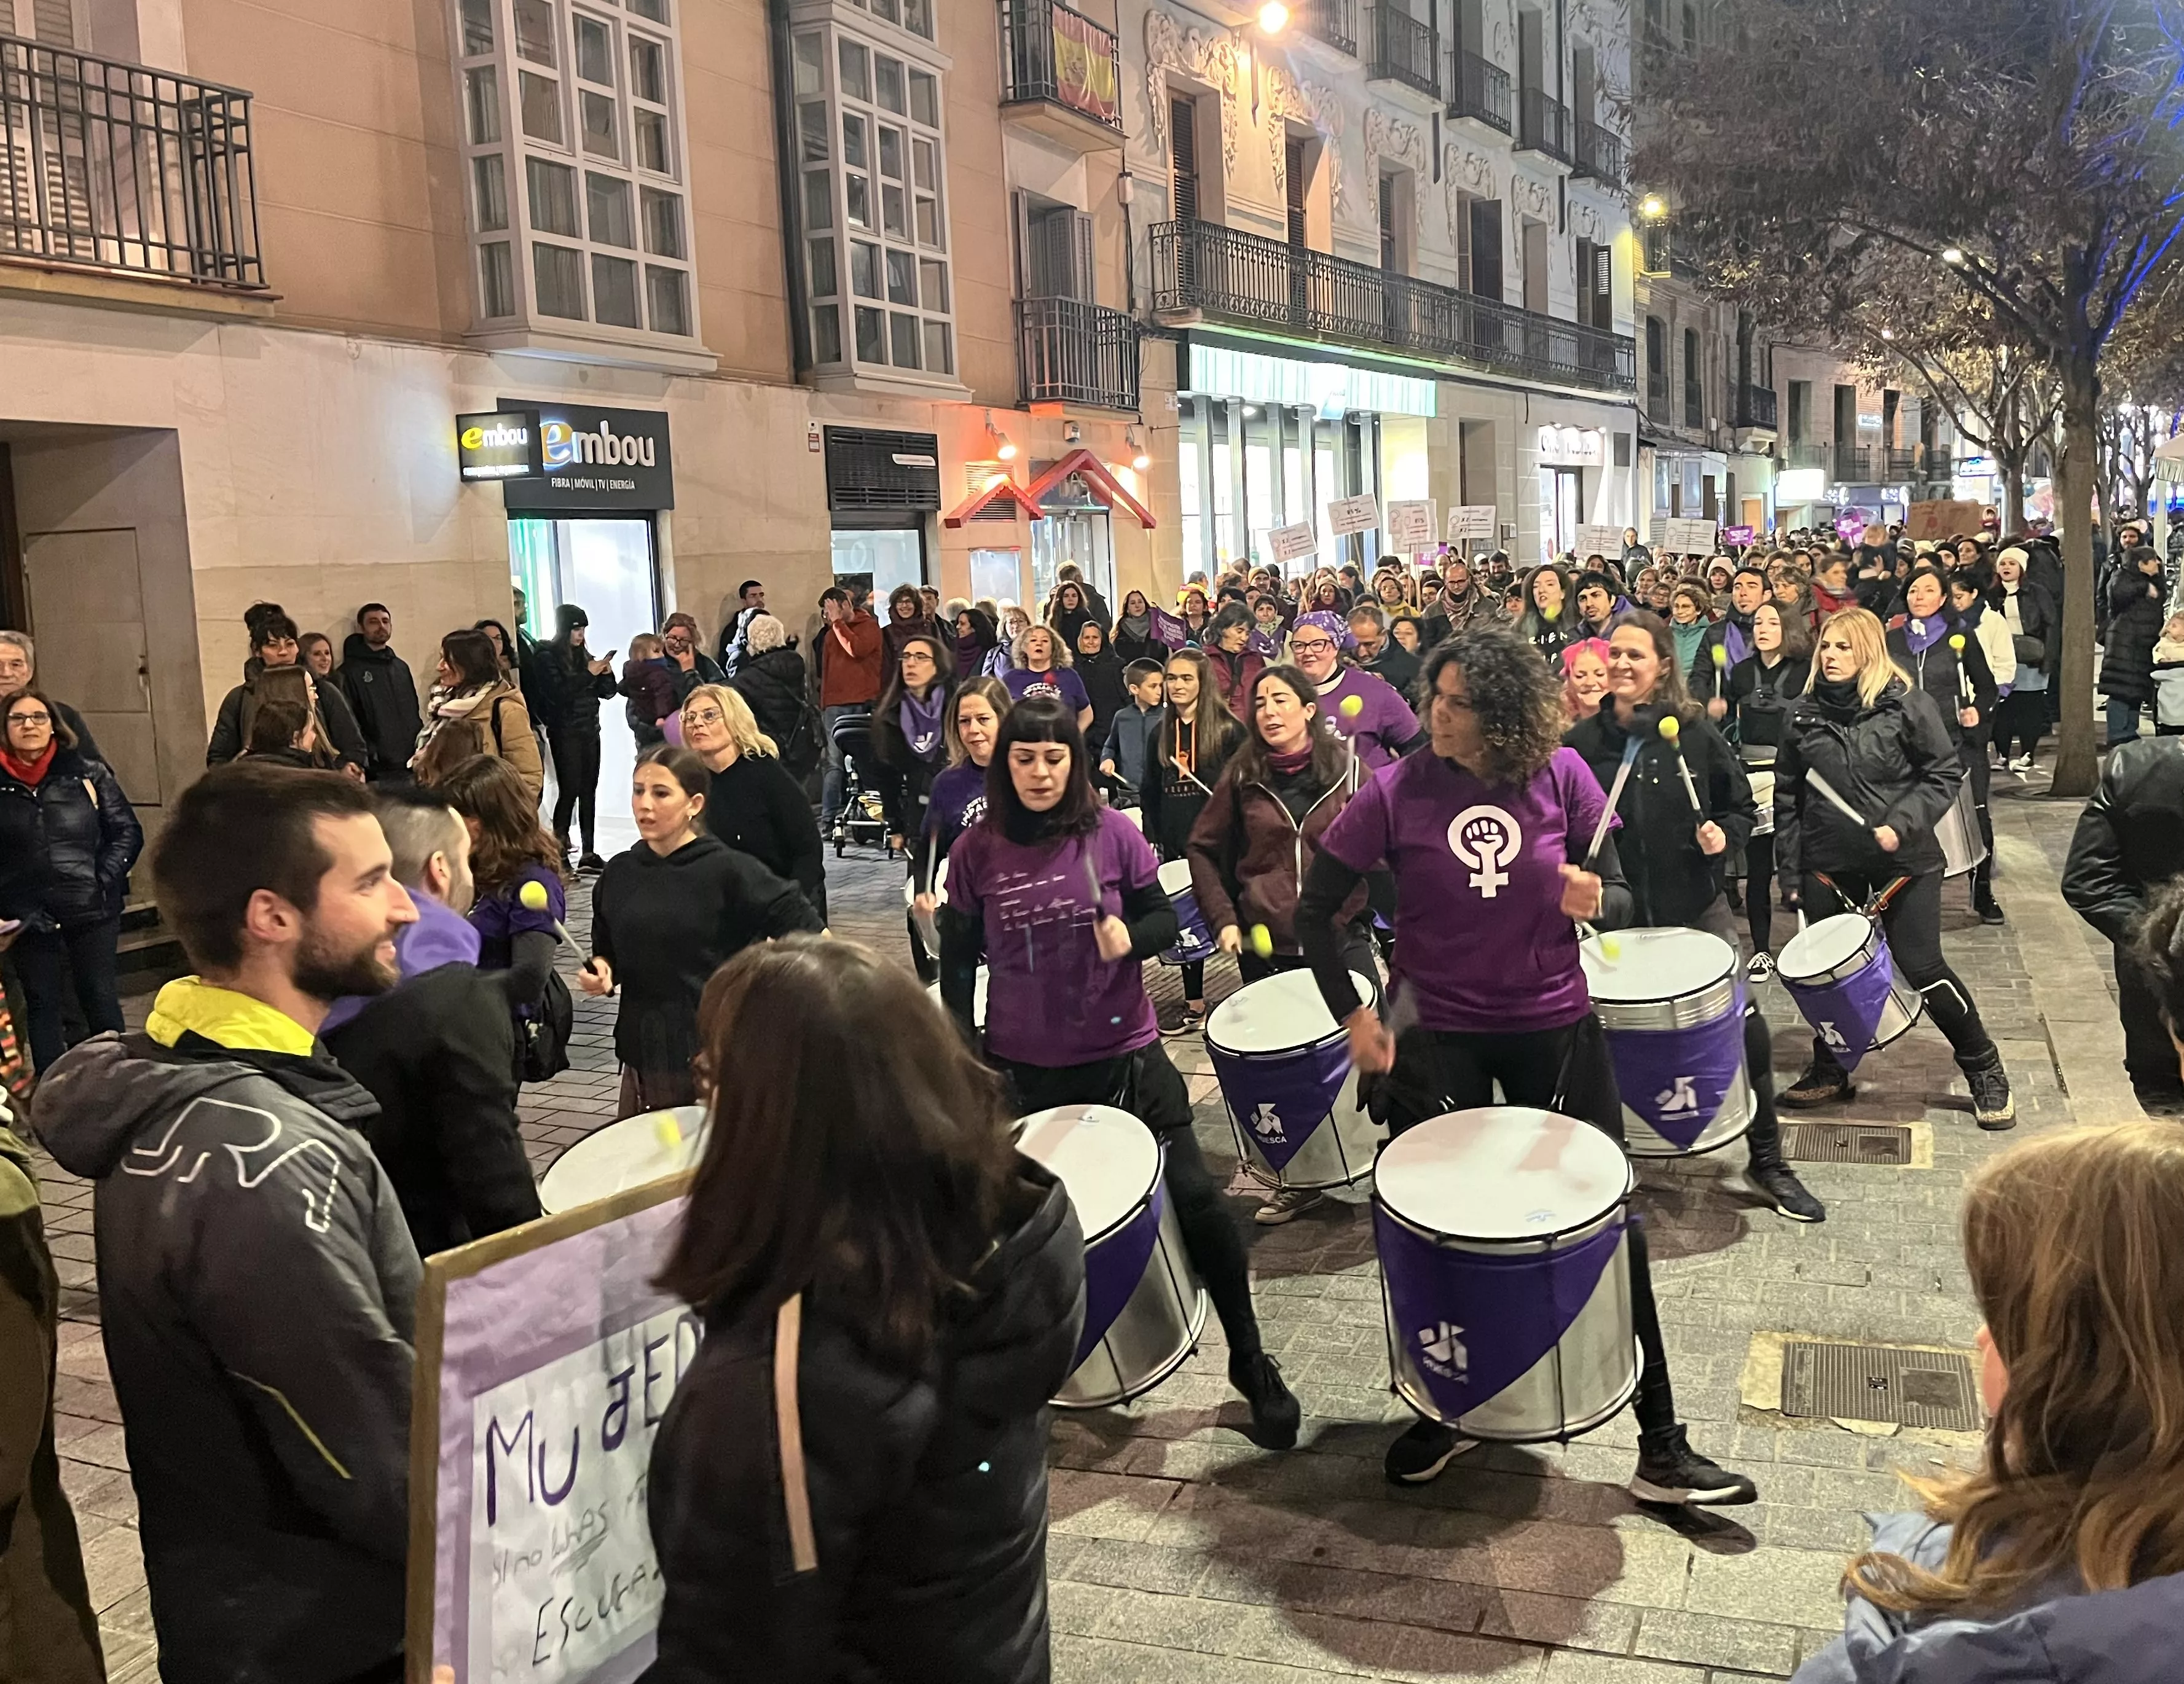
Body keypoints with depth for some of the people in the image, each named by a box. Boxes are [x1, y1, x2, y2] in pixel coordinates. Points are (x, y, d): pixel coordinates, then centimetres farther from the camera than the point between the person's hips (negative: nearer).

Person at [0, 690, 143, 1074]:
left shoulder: (88, 773, 1)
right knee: (42, 1004, 8)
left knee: (100, 995, 8)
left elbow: (128, 832, 3)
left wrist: (104, 879, -9)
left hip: (94, 910, -1)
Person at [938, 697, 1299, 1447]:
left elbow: (1165, 919, 0)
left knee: (1194, 1198, -2)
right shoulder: (977, 852, -5)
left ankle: (1250, 1362, 15)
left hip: (1123, 1055, -1)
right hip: (1024, 1068, 1)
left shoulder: (1111, 832, -7)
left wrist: (1130, 937, -22)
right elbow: (958, 964, 3)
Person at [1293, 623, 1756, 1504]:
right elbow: (1315, 911, -4)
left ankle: (1662, 1448, 18)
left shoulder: (1562, 777, -8)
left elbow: (1620, 897, 0)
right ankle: (1443, 1413, 34)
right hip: (1434, 1036, -1)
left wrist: (1593, 901, -23)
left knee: (1610, 1229, 4)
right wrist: (1353, 1014, -10)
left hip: (1555, 1028, 1)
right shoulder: (1397, 793, -12)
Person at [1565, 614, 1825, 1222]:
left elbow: (1742, 807, 6)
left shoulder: (1696, 732, -3)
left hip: (1697, 908, 0)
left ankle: (1767, 1160, 15)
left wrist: (1725, 836, -13)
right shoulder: (1581, 743, -2)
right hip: (1619, 917, 0)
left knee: (1746, 1030, -2)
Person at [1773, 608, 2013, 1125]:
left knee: (1923, 967, -2)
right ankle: (1828, 1072, 28)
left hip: (1904, 860, -3)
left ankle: (1985, 1072, 16)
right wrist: (1790, 870, 6)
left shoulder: (1907, 704, -6)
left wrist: (1902, 824, -19)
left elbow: (1945, 773, -5)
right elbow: (1788, 796, 8)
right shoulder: (1803, 713, 4)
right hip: (1829, 863, 4)